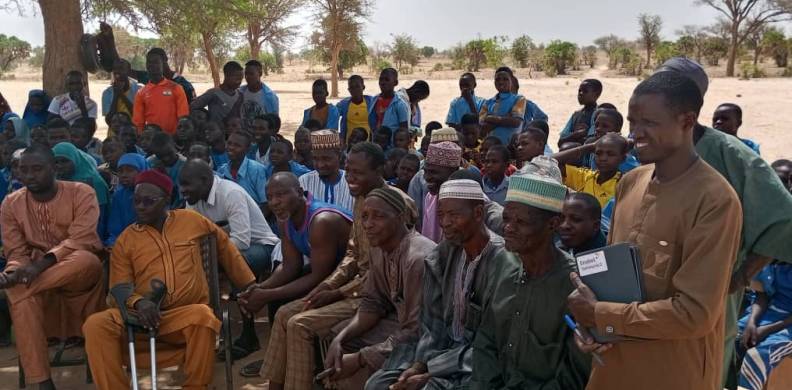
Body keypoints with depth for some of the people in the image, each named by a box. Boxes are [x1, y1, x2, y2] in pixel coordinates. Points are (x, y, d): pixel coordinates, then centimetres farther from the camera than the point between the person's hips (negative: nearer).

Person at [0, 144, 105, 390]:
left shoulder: (81, 193, -11)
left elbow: (81, 240, -22)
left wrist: (41, 265, -35)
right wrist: (22, 270, -27)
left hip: (80, 272, -3)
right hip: (35, 272, 3)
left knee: (85, 260, -38)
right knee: (20, 295, -32)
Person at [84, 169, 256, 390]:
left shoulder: (192, 221, 10)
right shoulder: (126, 239, 10)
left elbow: (224, 246, 21)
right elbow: (119, 287, 6)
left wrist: (249, 286, 24)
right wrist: (137, 302, -18)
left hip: (187, 314, -1)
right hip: (143, 315, 1)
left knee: (204, 316, -37)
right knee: (96, 325, -26)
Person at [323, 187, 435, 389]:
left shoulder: (418, 257, -28)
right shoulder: (378, 248, -1)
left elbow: (417, 331, -27)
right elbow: (372, 304, 7)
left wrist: (360, 358, -23)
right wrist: (339, 338, -10)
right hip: (399, 322, 8)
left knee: (357, 372, -20)